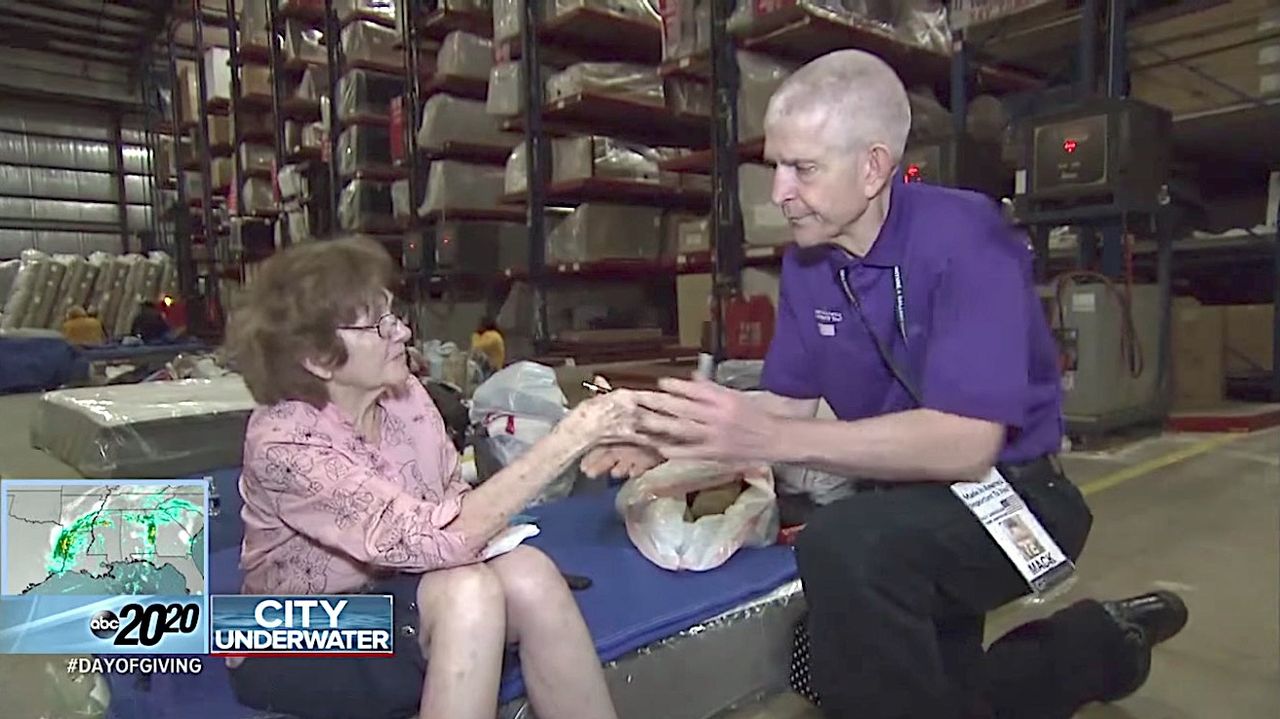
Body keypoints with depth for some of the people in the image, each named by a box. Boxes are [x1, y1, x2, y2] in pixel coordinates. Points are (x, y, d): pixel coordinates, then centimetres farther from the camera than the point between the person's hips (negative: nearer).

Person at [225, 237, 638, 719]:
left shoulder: (405, 396, -8)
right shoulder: (281, 442, -26)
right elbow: (436, 539, -35)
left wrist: (485, 523, -21)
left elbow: (455, 505, 3)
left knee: (525, 572, -25)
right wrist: (569, 439, -36)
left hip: (390, 600, 5)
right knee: (469, 592, -32)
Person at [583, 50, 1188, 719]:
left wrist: (770, 440, -36)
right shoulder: (806, 261, -1)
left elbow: (964, 444, -30)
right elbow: (790, 402, 3)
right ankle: (1093, 643, 29)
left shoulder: (963, 238, -22)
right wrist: (677, 441, -14)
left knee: (843, 544, -34)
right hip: (906, 505, 7)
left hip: (1006, 498, -7)